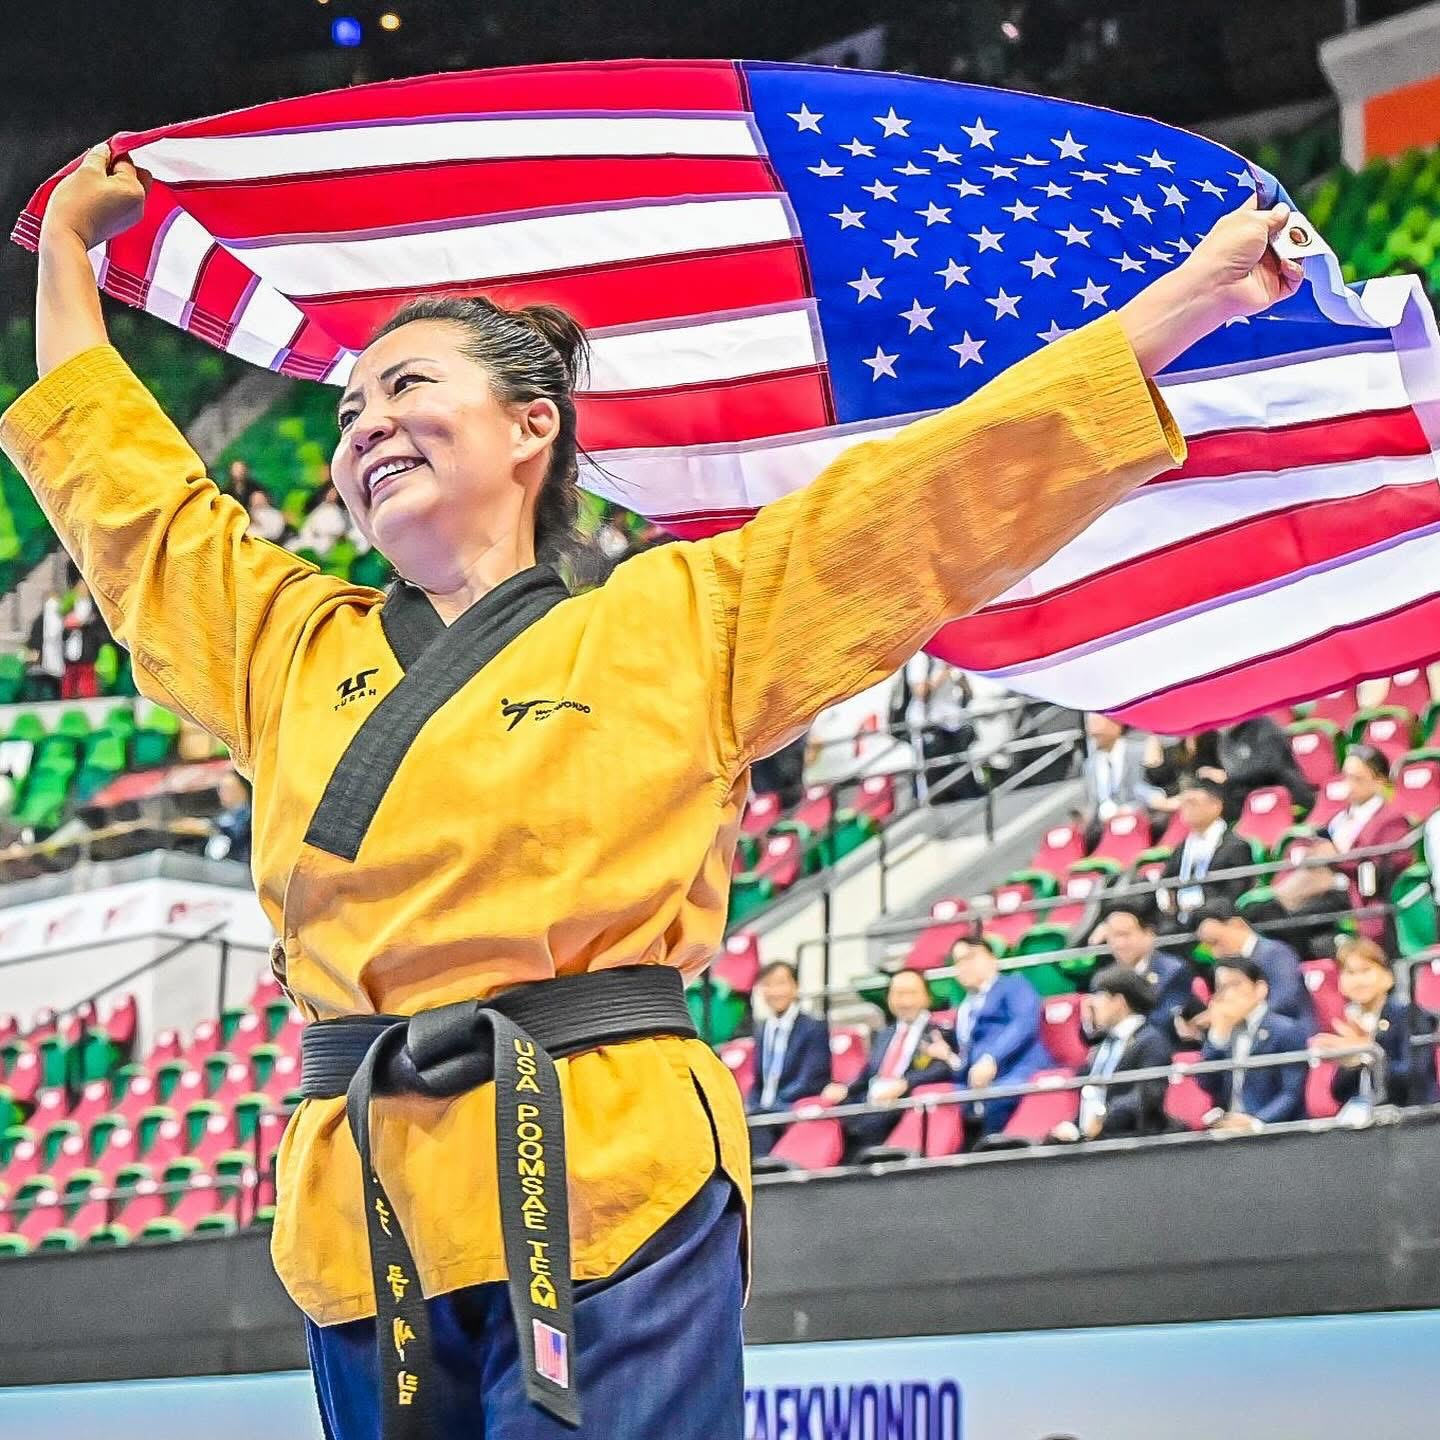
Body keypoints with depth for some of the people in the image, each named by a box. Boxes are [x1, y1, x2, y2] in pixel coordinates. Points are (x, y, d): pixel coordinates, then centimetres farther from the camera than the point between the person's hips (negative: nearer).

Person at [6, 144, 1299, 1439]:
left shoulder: (681, 624, 7)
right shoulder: (293, 651, 19)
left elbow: (952, 485, 5)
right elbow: (117, 479, 31)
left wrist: (1191, 295, 4)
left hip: (601, 1188, -4)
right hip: (361, 1223, 4)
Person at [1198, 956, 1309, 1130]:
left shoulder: (1287, 1031, -3)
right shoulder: (1222, 1031, 16)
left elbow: (1293, 1092, -11)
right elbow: (1206, 1085, 8)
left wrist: (1256, 1122, -24)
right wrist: (1218, 1034, -2)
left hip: (1274, 1131, -5)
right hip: (1226, 1128, 5)